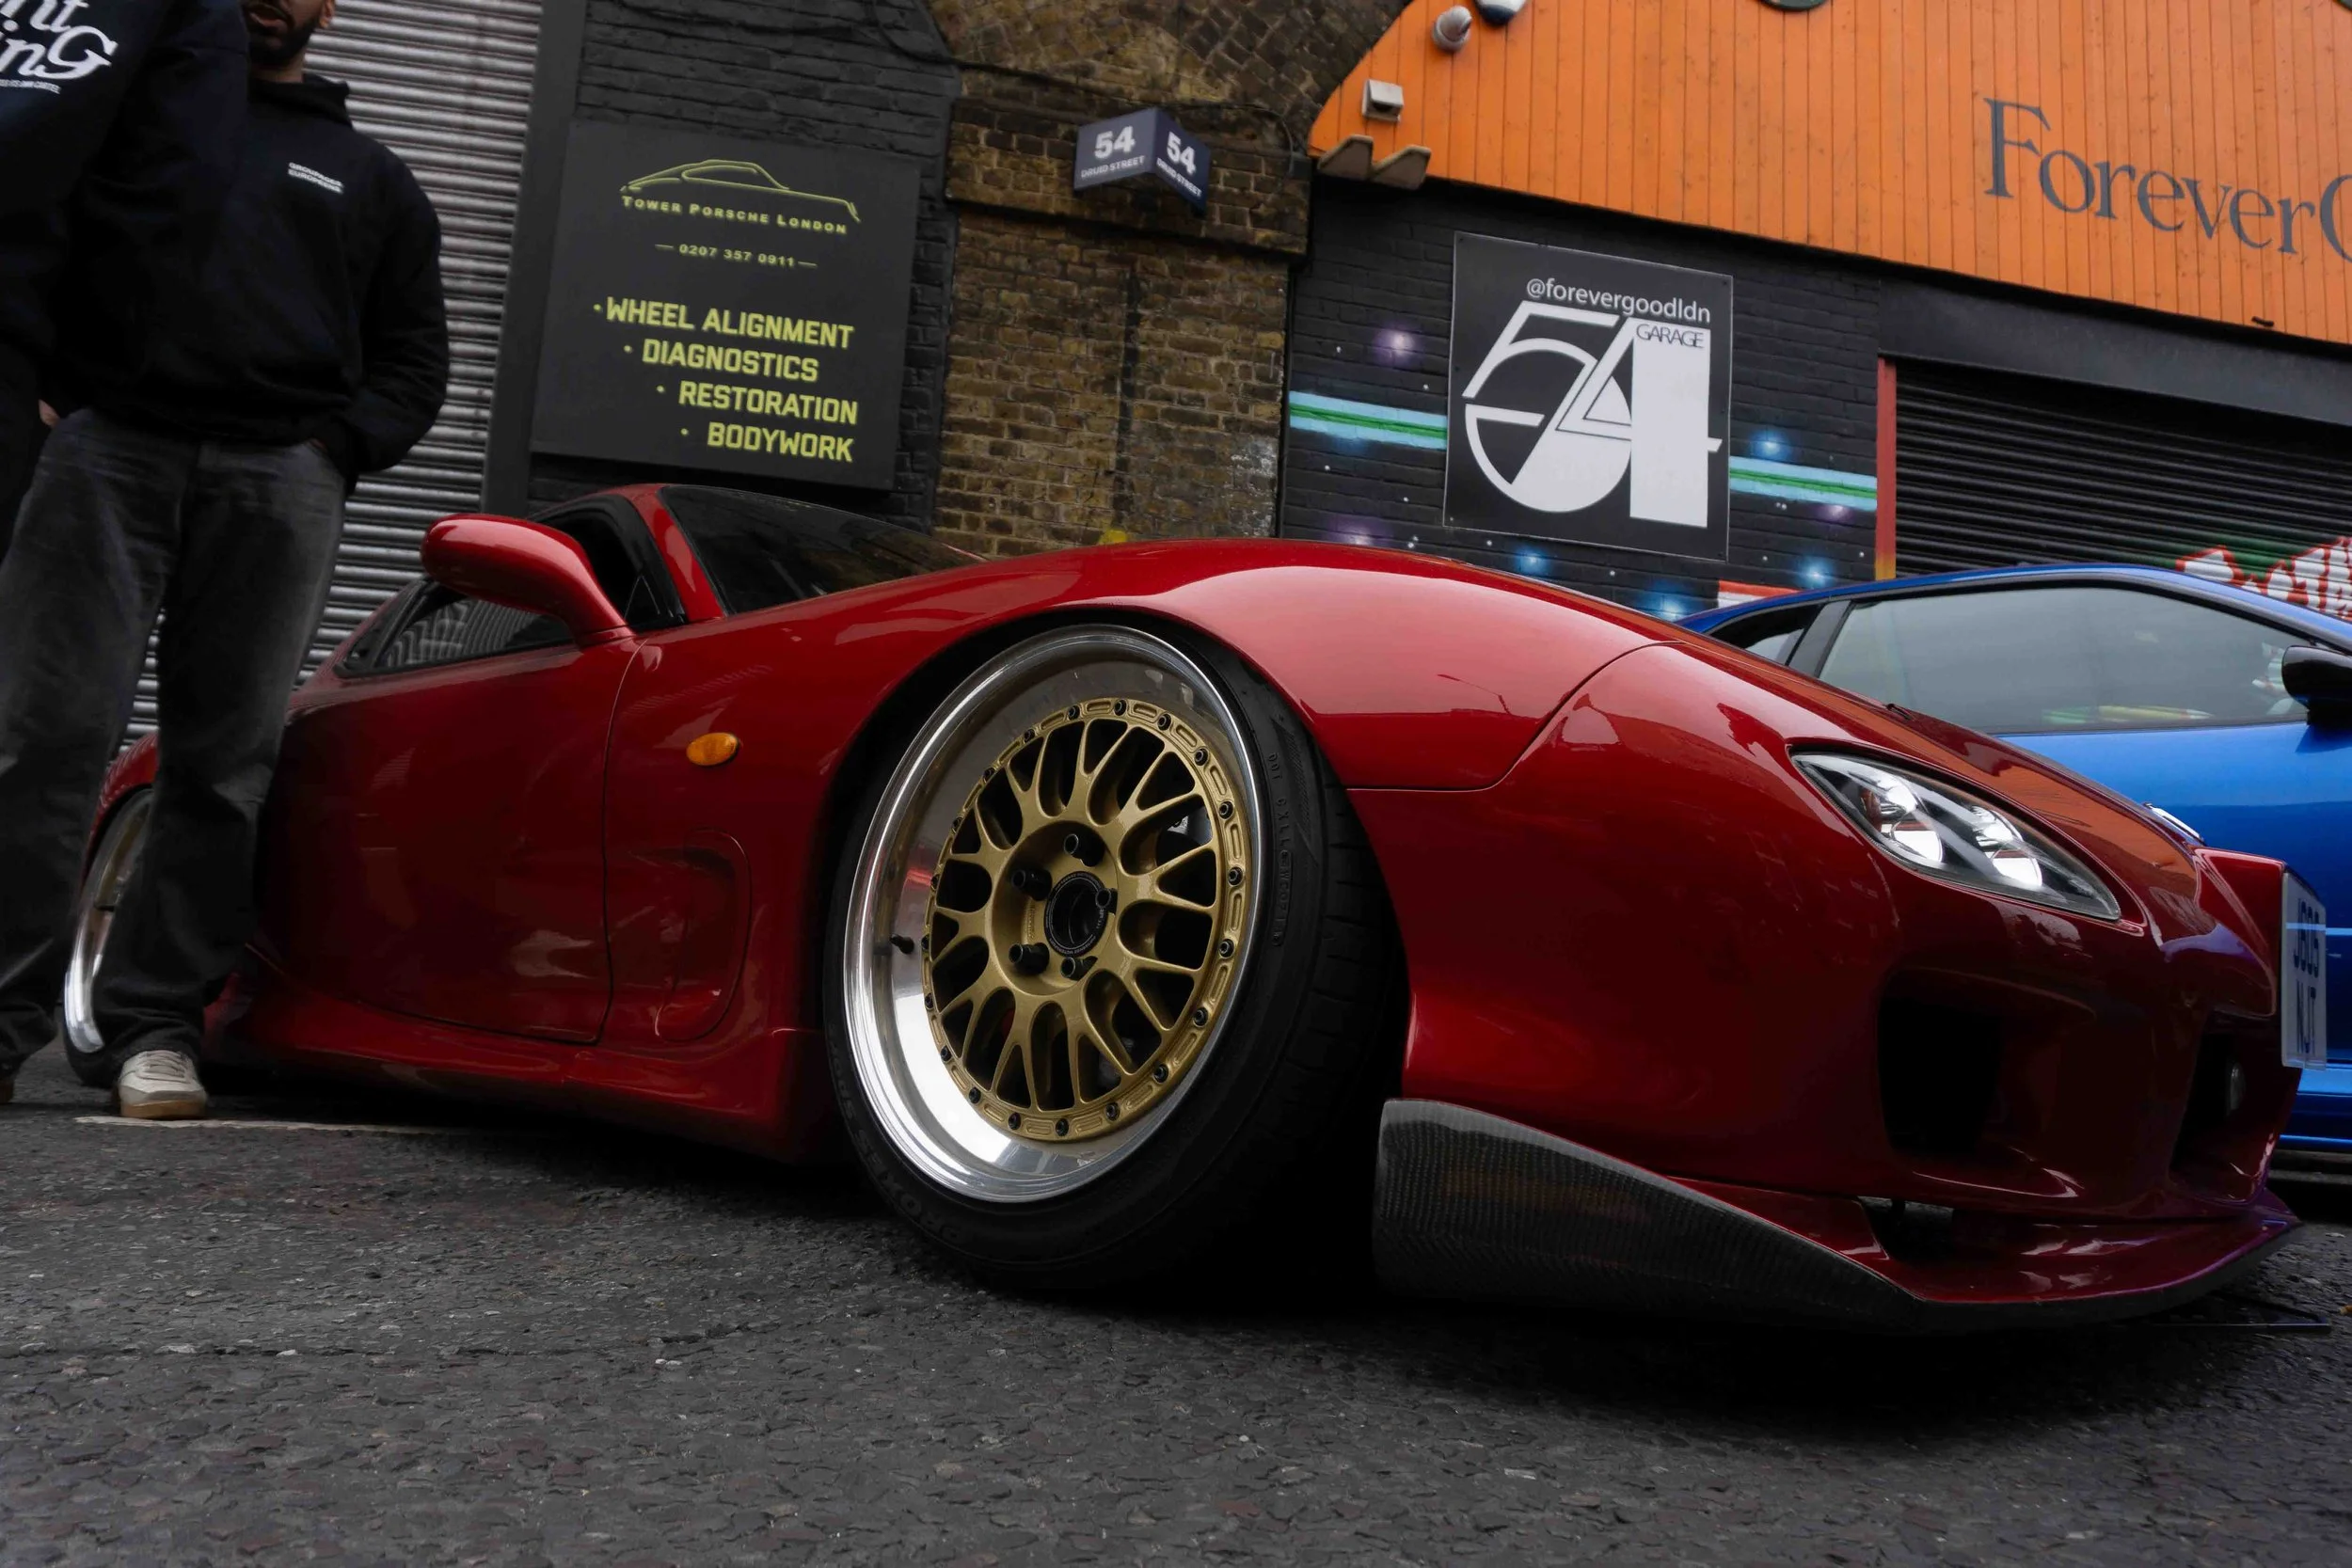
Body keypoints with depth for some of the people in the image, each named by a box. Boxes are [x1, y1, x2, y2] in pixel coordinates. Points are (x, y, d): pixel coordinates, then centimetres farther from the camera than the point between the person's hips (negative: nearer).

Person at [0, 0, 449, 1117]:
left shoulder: (368, 177, 25)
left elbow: (414, 355, 19)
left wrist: (336, 447, 2)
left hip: (277, 483, 1)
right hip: (110, 448, 0)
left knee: (225, 762, -4)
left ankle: (156, 1030, -1)